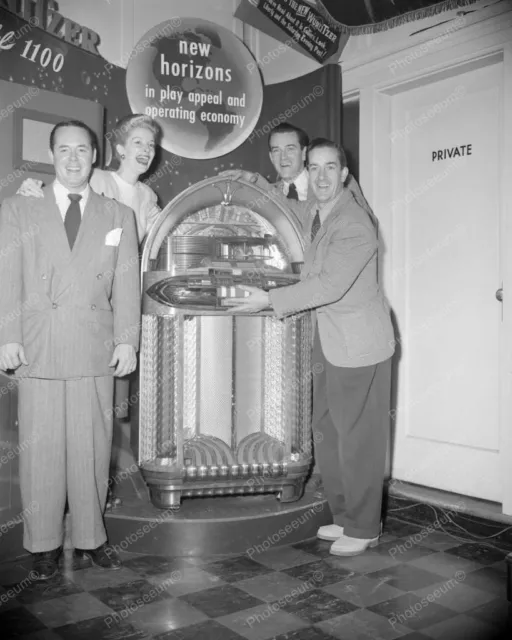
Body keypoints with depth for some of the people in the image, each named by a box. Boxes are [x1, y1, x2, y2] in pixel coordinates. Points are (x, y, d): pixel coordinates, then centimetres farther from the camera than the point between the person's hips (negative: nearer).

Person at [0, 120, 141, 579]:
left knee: (93, 449, 5)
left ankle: (90, 539, 21)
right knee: (41, 451, 3)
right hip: (38, 352, -1)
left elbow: (127, 283, 6)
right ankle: (43, 544, 19)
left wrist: (126, 340, -4)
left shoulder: (119, 216, 13)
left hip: (97, 352, 1)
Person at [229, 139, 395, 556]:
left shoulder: (355, 225, -19)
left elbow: (330, 286, -26)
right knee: (327, 432, 15)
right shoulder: (317, 217, 11)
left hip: (359, 345, -9)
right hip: (329, 343, 9)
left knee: (358, 439, 1)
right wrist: (283, 304, 7)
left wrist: (272, 301, -23)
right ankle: (344, 516, 30)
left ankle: (363, 529, 17)